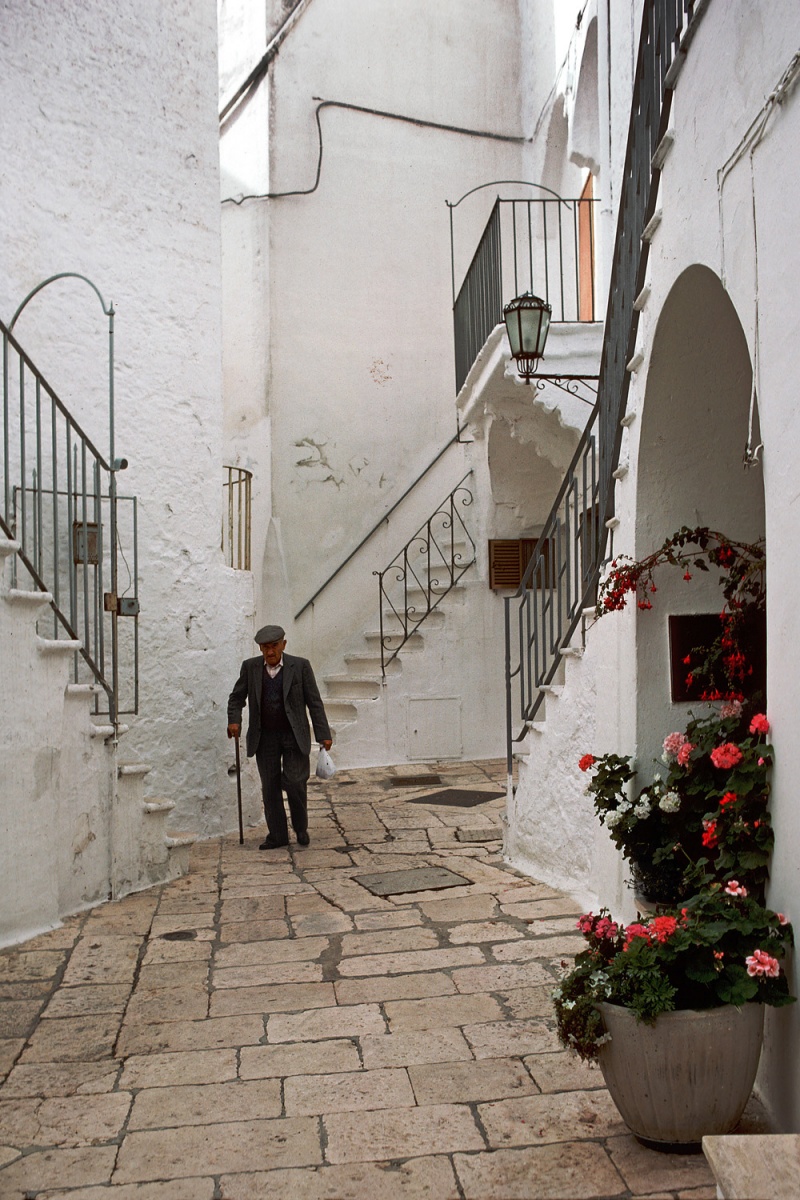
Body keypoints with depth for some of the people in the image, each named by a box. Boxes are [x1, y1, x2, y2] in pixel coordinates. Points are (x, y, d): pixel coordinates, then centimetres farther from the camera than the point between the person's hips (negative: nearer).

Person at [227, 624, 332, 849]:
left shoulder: (300, 666, -5)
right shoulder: (250, 667, 2)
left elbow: (314, 702, -3)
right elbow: (237, 697, 11)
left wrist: (323, 734, -5)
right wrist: (234, 720, -7)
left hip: (294, 736, -2)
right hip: (265, 738, 3)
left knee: (295, 782, -9)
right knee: (270, 787, 4)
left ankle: (301, 828, 14)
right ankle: (277, 835, 14)